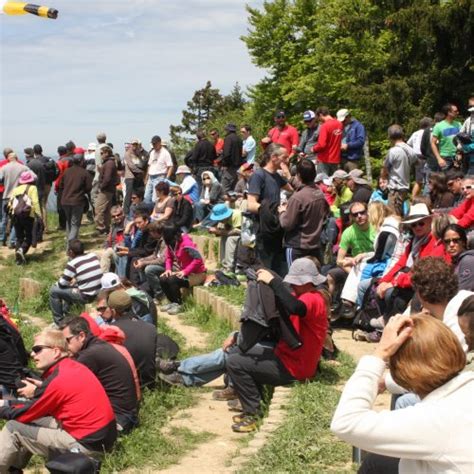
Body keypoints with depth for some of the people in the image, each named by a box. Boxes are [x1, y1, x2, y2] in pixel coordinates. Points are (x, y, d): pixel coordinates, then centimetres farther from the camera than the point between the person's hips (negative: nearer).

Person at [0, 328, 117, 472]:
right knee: (31, 420, 18)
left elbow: (26, 414, -5)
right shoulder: (72, 367, 8)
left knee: (13, 428, -4)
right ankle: (12, 468, 21)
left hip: (88, 444, -9)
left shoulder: (59, 379, -17)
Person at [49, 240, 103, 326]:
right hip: (99, 294, 7)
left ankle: (59, 321, 16)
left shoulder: (72, 264, -13)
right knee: (69, 287, 32)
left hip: (86, 297, -7)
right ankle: (65, 315, 42)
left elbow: (62, 284, -3)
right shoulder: (93, 256, 3)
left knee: (54, 290, 7)